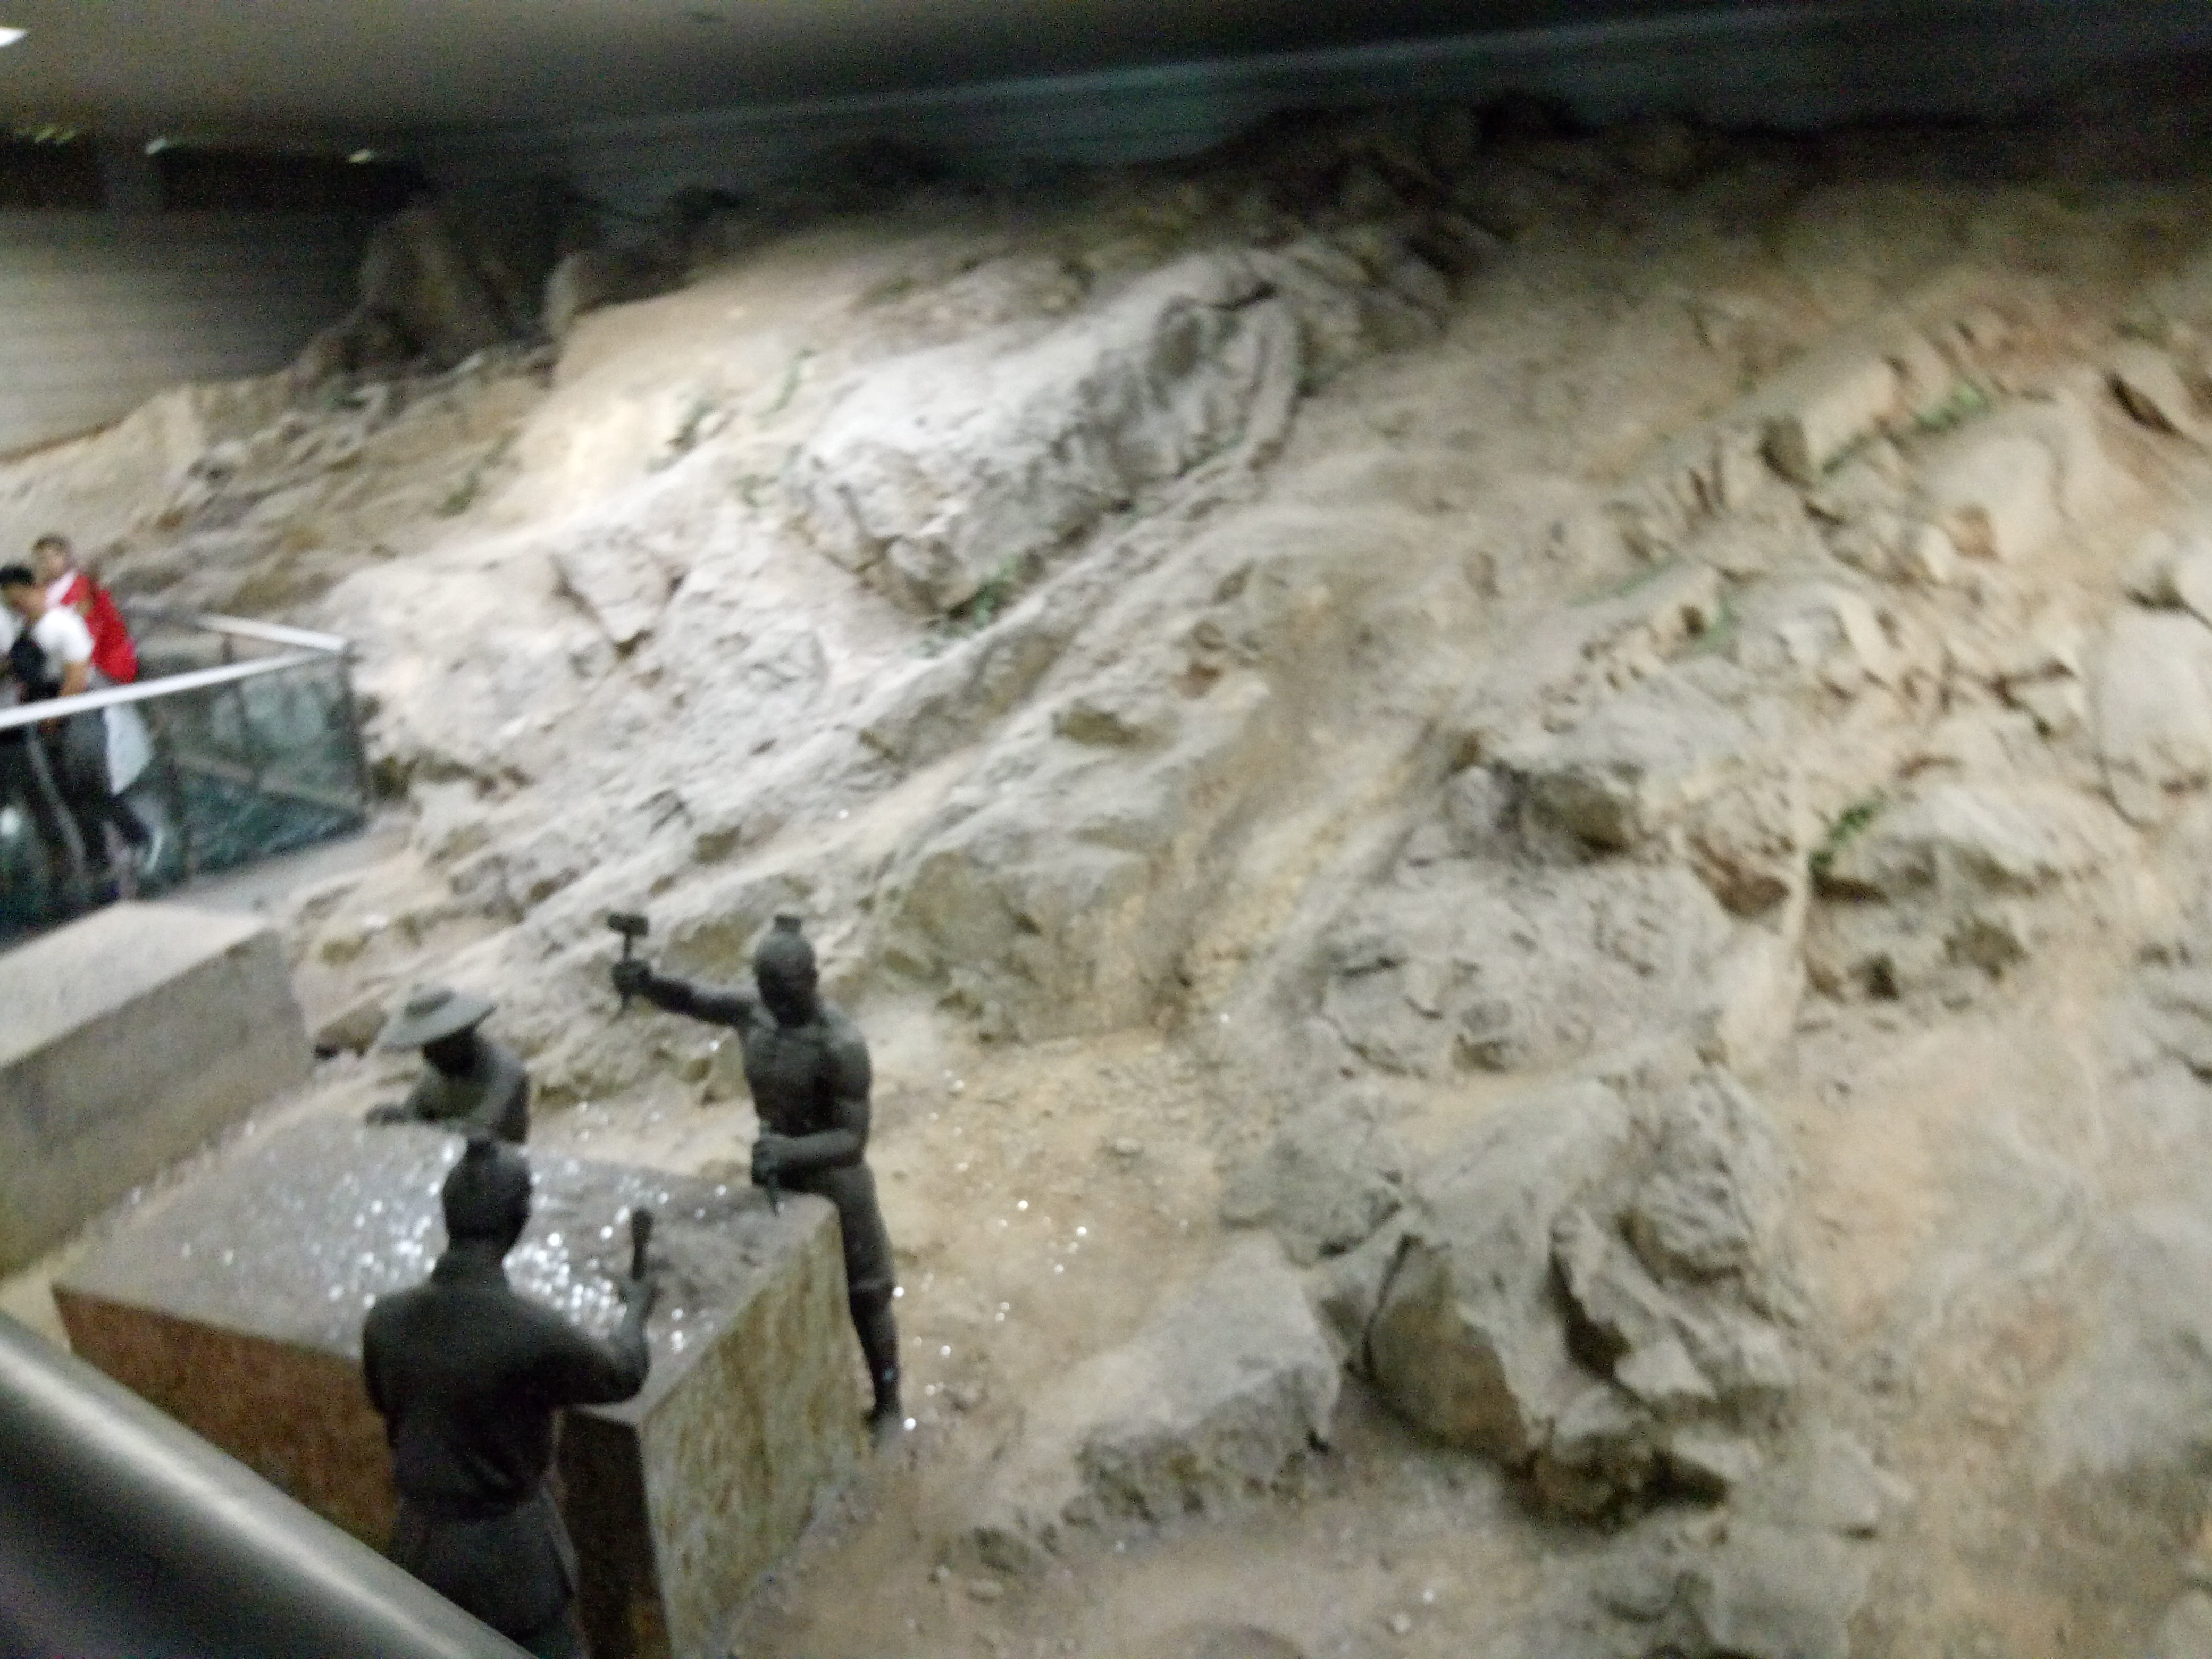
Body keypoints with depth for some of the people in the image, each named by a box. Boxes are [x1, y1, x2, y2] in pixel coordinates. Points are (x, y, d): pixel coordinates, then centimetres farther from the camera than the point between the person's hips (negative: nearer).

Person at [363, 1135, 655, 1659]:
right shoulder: (530, 1330, -29)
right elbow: (621, 1375, -9)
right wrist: (636, 1309, 11)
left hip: (421, 1541, 5)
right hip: (510, 1548, -5)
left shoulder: (386, 1319, -13)